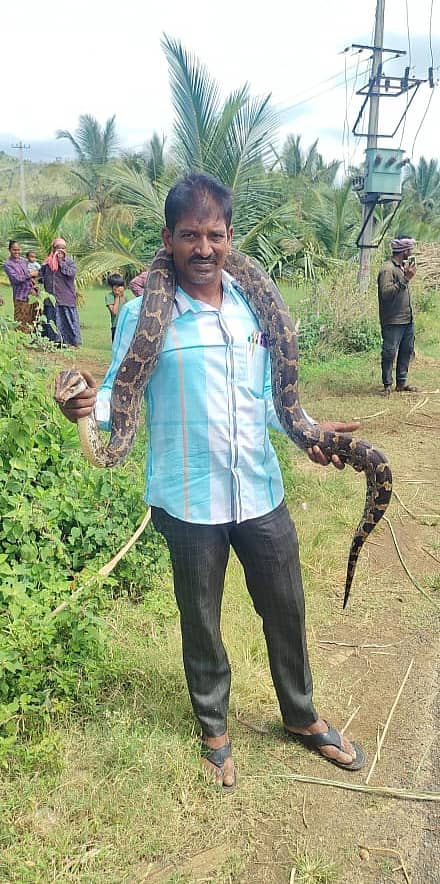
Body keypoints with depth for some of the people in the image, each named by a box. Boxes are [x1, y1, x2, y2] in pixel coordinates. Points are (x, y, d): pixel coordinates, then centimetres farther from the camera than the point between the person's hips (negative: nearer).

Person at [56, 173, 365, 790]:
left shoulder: (254, 306, 1)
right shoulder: (143, 313, -11)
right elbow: (121, 394, -9)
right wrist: (90, 403, -30)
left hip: (261, 492, 4)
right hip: (190, 501, -3)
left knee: (286, 609, 19)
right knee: (201, 622, 17)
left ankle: (301, 717, 45)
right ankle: (214, 729, 43)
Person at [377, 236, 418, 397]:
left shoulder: (401, 266, 14)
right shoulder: (388, 269, -15)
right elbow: (386, 293, -28)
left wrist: (408, 276, 15)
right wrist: (405, 279, -28)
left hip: (407, 319, 10)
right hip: (393, 321, -10)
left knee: (407, 351, 14)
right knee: (389, 354, -3)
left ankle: (401, 383, 24)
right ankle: (387, 385, 6)